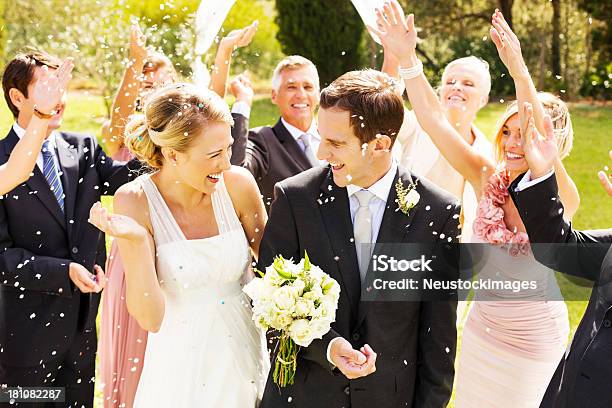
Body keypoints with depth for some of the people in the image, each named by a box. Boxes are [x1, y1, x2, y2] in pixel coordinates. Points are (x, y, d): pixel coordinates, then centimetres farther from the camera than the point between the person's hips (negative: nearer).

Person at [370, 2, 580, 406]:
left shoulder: (562, 199, -19)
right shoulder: (489, 179, -8)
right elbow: (435, 120, -16)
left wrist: (520, 71, -52)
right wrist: (407, 57, -27)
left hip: (535, 338, -4)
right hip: (483, 325, 4)